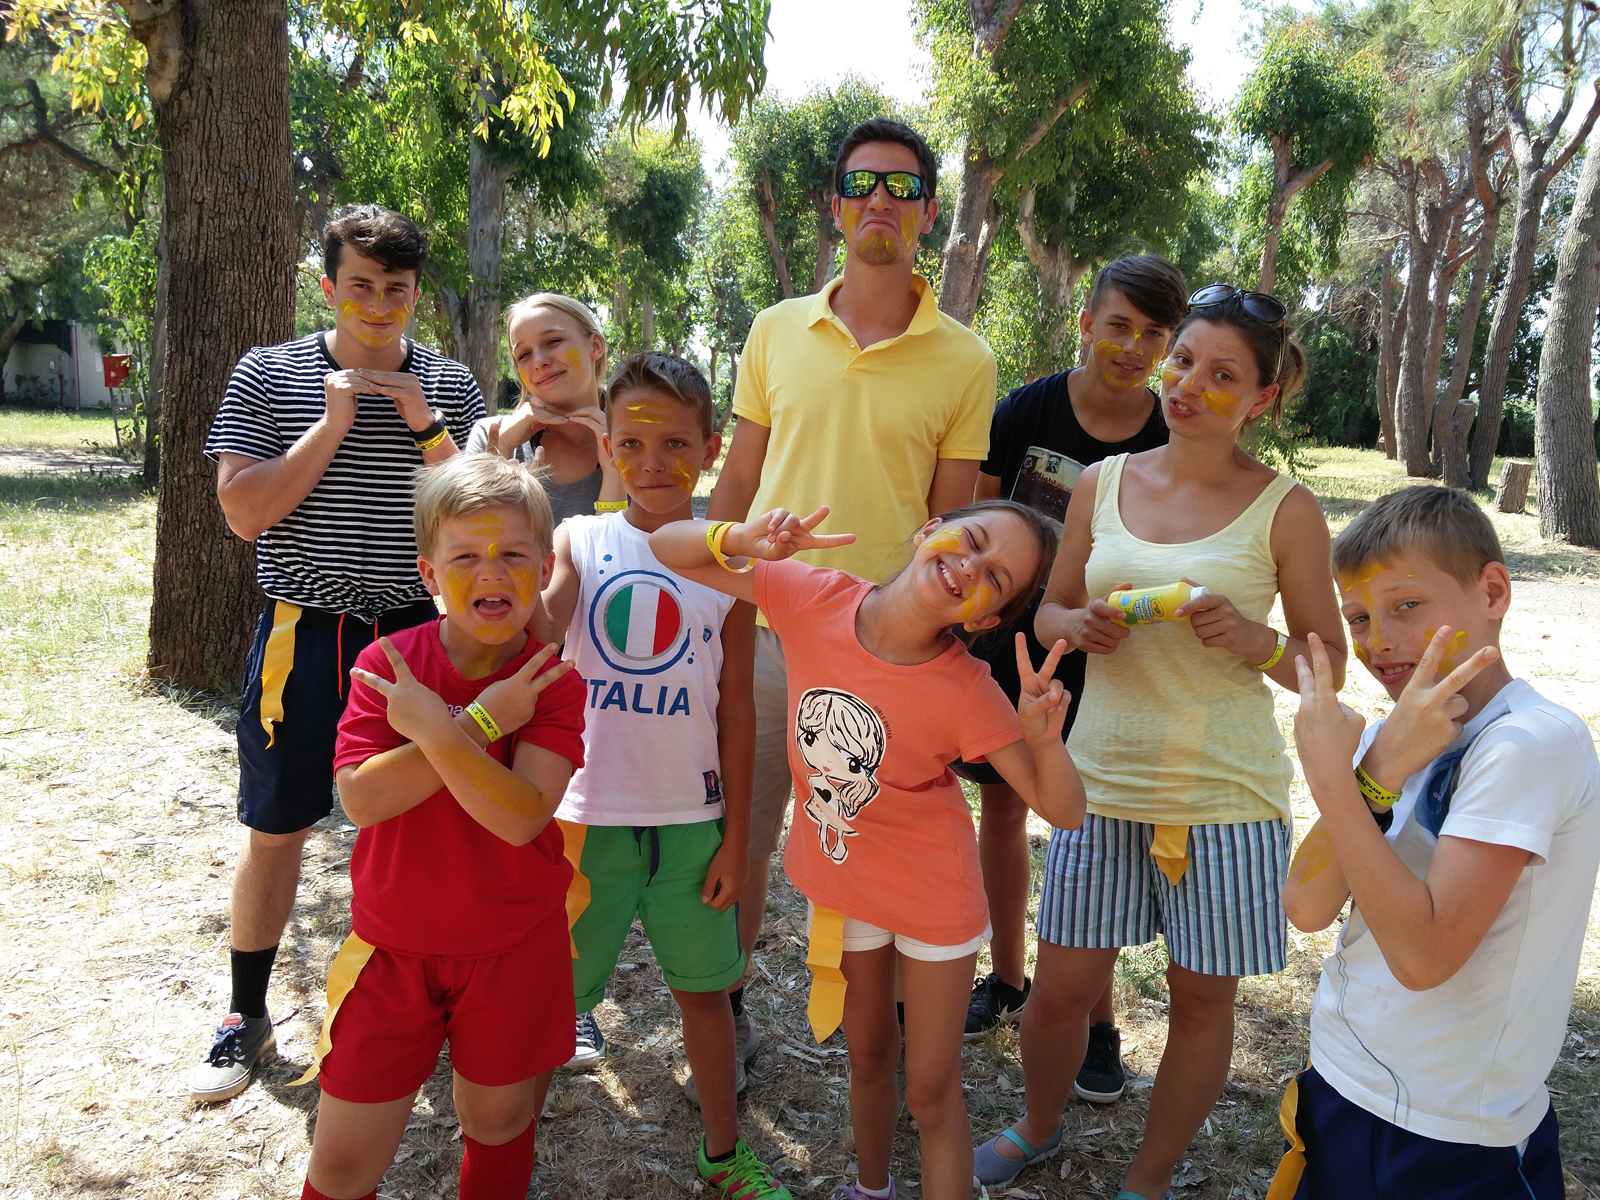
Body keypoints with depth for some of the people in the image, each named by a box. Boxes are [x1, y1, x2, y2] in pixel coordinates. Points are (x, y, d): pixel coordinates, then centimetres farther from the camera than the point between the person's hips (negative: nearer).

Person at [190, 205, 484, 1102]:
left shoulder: (451, 387, 3)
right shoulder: (268, 375, 0)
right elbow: (245, 510, -9)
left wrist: (423, 424, -13)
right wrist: (334, 422, -14)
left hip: (413, 633, 1)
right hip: (304, 634, 0)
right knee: (275, 831, 9)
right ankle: (248, 1018, 28)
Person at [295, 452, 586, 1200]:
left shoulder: (553, 684, -12)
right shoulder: (388, 662, -8)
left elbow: (522, 816, -24)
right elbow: (361, 797, -20)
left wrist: (434, 728, -31)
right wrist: (480, 724, -25)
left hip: (513, 948, -1)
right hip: (393, 945, 1)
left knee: (497, 1126, 18)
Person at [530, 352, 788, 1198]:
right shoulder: (580, 540, -2)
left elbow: (735, 710, 2)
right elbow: (538, 628, -21)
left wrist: (735, 836, 2)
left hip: (693, 817, 1)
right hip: (591, 811, -1)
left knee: (704, 987, 14)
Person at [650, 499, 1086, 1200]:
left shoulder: (969, 695, -26)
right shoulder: (815, 601, -22)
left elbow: (1063, 813, -21)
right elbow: (666, 548, -15)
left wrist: (1046, 740, -41)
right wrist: (740, 538, -36)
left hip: (933, 897, -3)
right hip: (839, 880, 3)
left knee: (931, 1093, 11)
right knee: (868, 1058, 27)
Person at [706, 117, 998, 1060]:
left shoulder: (965, 362, -1)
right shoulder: (776, 331, 5)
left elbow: (951, 521, 1)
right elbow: (738, 480, 9)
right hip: (762, 622, 2)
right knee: (740, 837, 11)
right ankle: (726, 1012, 32)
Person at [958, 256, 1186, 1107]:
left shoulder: (1171, 443, -6)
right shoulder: (1026, 411, -5)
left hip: (1097, 665, -1)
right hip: (1003, 651, 2)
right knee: (1002, 810, 14)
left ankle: (1096, 1021, 21)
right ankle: (1007, 980, 34)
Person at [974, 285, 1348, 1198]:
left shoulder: (1285, 511, -4)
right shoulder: (1102, 483, 4)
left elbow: (1327, 668, 0)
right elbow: (1050, 610, 13)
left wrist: (1252, 640, -20)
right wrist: (1076, 625, -9)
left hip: (1225, 793, -2)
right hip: (1104, 779, 2)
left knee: (1202, 996, 11)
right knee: (1062, 989, 10)